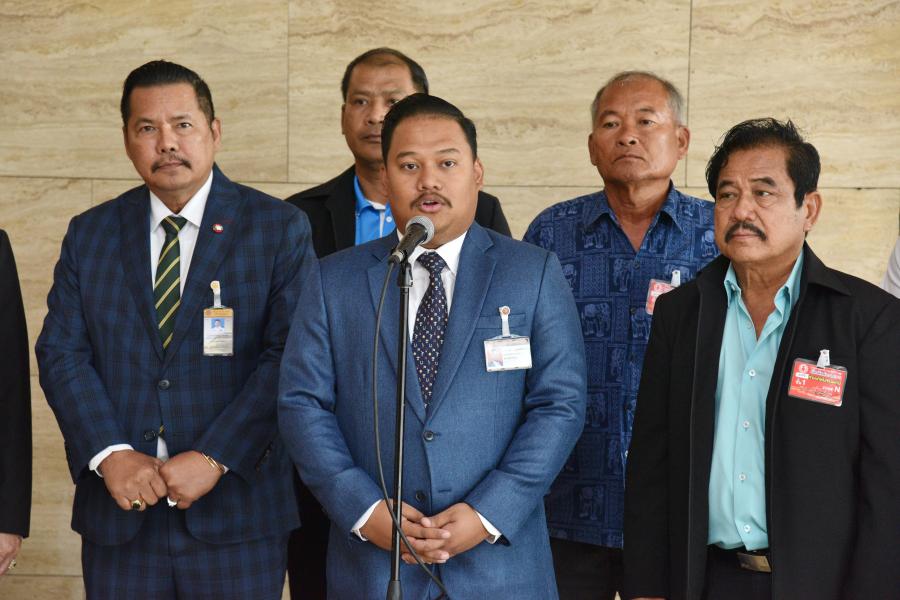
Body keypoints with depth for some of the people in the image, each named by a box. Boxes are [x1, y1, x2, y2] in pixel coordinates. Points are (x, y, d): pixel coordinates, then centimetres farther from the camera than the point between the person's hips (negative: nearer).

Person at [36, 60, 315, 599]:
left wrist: (214, 459, -16)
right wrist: (109, 453, -12)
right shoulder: (89, 235, 10)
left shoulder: (279, 228, 0)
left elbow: (290, 356, -8)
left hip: (236, 513, -2)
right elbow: (61, 352, 3)